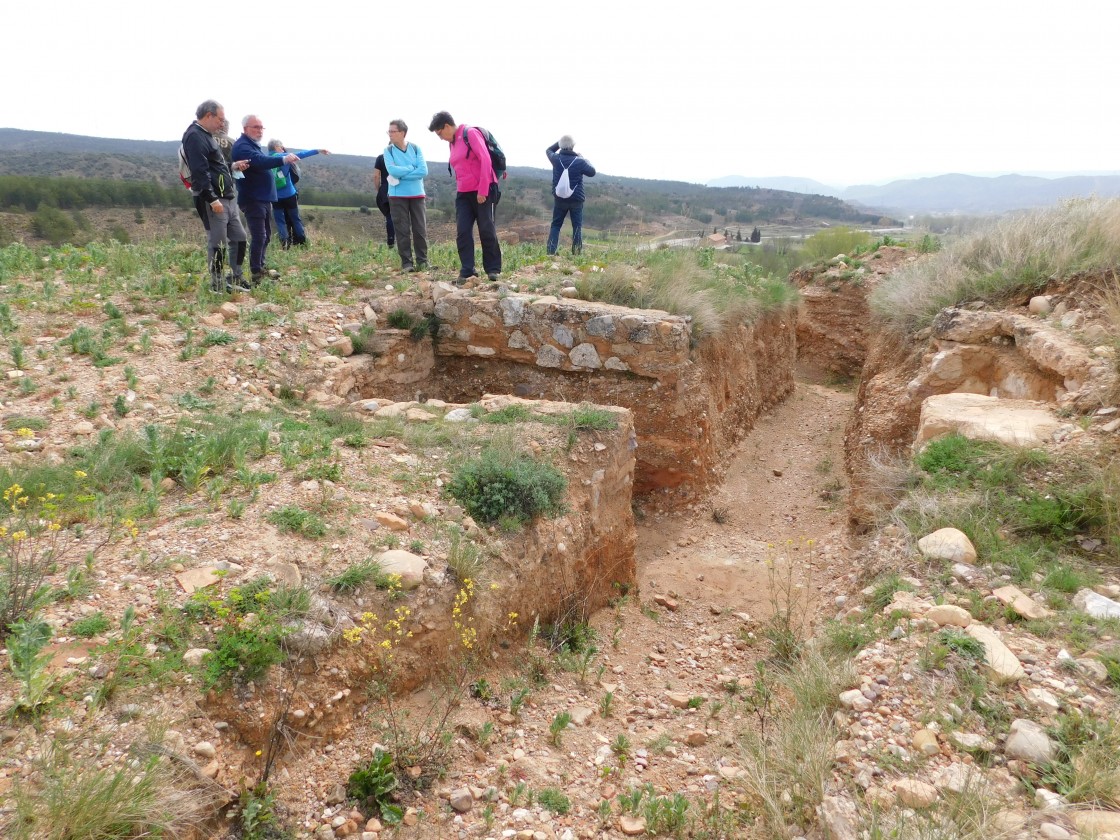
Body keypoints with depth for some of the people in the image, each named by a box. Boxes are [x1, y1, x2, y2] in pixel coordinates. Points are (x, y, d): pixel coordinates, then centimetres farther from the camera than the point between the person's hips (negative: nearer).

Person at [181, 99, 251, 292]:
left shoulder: (206, 135, 20)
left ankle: (236, 279, 23)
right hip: (212, 200, -10)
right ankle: (218, 284, 6)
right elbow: (200, 172, -21)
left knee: (239, 238, 14)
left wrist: (232, 166, 14)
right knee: (218, 243, -4)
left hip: (227, 198, 10)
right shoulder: (195, 136, -13)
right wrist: (212, 199, -24)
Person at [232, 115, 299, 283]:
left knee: (266, 234, 17)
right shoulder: (242, 146, -16)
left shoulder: (254, 144, 19)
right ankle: (255, 274, -10)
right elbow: (260, 161, -34)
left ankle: (260, 267, 30)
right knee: (258, 236, -14)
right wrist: (283, 159, -45)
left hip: (263, 198, 10)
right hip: (252, 199, -10)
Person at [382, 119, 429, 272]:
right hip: (397, 196, -1)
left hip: (416, 195, 1)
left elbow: (423, 171, -10)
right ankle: (406, 262, 4)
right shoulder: (388, 150, 1)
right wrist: (412, 168, -8)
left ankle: (423, 261, 9)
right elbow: (392, 170, -15)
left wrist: (401, 175, -12)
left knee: (420, 229, 1)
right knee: (402, 230, -1)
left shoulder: (415, 148, 3)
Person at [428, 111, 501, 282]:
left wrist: (483, 190, -19)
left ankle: (493, 269, 9)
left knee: (487, 230, -2)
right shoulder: (452, 143, 15)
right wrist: (459, 189, 14)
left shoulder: (470, 133, -8)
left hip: (483, 192, -7)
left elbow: (485, 160, -16)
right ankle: (467, 271, 0)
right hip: (463, 194, 7)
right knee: (462, 232, -2)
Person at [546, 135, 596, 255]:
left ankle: (550, 251, 1)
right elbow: (592, 172, 4)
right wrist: (585, 159, 15)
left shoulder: (556, 159, -5)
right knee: (577, 226, 7)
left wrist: (560, 142, 17)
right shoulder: (580, 161, -12)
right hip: (576, 200, -2)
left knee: (555, 225, 11)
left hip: (559, 199, 2)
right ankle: (577, 252, 4)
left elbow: (548, 150, 19)